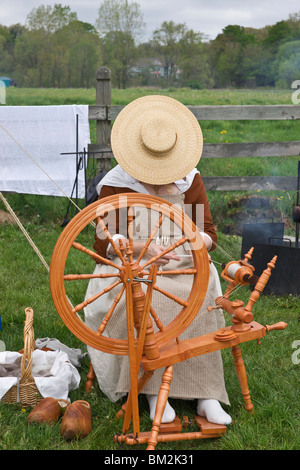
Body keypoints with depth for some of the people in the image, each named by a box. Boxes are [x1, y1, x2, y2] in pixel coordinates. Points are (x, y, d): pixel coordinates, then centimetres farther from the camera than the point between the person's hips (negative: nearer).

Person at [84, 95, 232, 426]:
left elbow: (209, 234, 6)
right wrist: (144, 247, -21)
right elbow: (103, 244, -4)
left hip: (182, 267, 2)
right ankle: (154, 389, -27)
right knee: (145, 301, -36)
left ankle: (205, 392, -27)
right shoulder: (115, 184, -2)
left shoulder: (190, 179, 6)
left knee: (200, 297, -31)